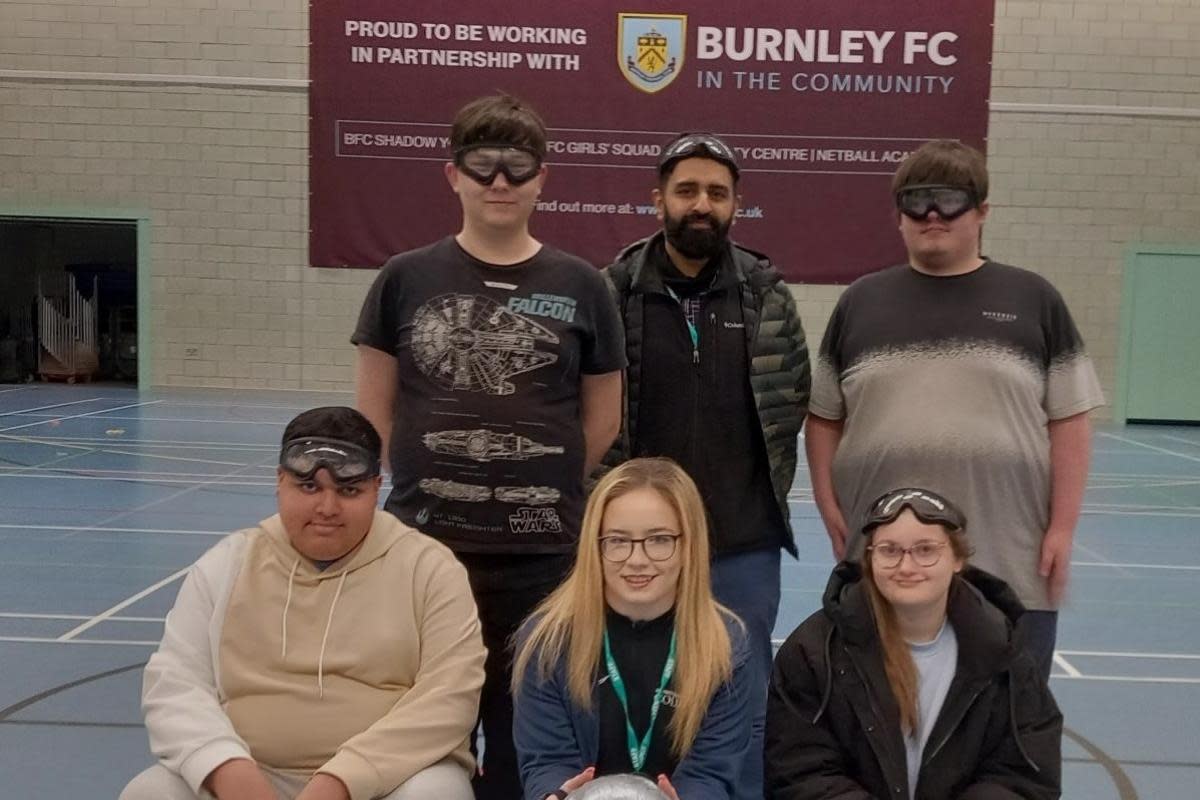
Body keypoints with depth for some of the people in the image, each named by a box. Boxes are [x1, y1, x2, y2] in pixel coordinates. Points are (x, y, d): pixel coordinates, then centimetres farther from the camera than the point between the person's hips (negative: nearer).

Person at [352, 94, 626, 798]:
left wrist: (540, 491, 5)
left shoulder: (580, 286, 0)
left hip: (542, 553, 0)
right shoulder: (406, 279, 1)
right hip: (422, 544, 1)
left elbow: (603, 420, 6)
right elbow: (375, 410, 5)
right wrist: (435, 482, 1)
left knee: (523, 726, 13)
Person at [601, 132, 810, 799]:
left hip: (746, 541, 1)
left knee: (747, 702, 13)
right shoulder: (615, 290, -4)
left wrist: (767, 483, 6)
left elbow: (796, 395, 10)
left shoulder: (768, 293, 1)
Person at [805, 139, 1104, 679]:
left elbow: (1068, 420, 3)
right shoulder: (861, 302, 7)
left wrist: (1063, 526, -3)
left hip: (1011, 564, -1)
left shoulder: (1032, 300, 4)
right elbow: (823, 415, 11)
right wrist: (828, 506, 2)